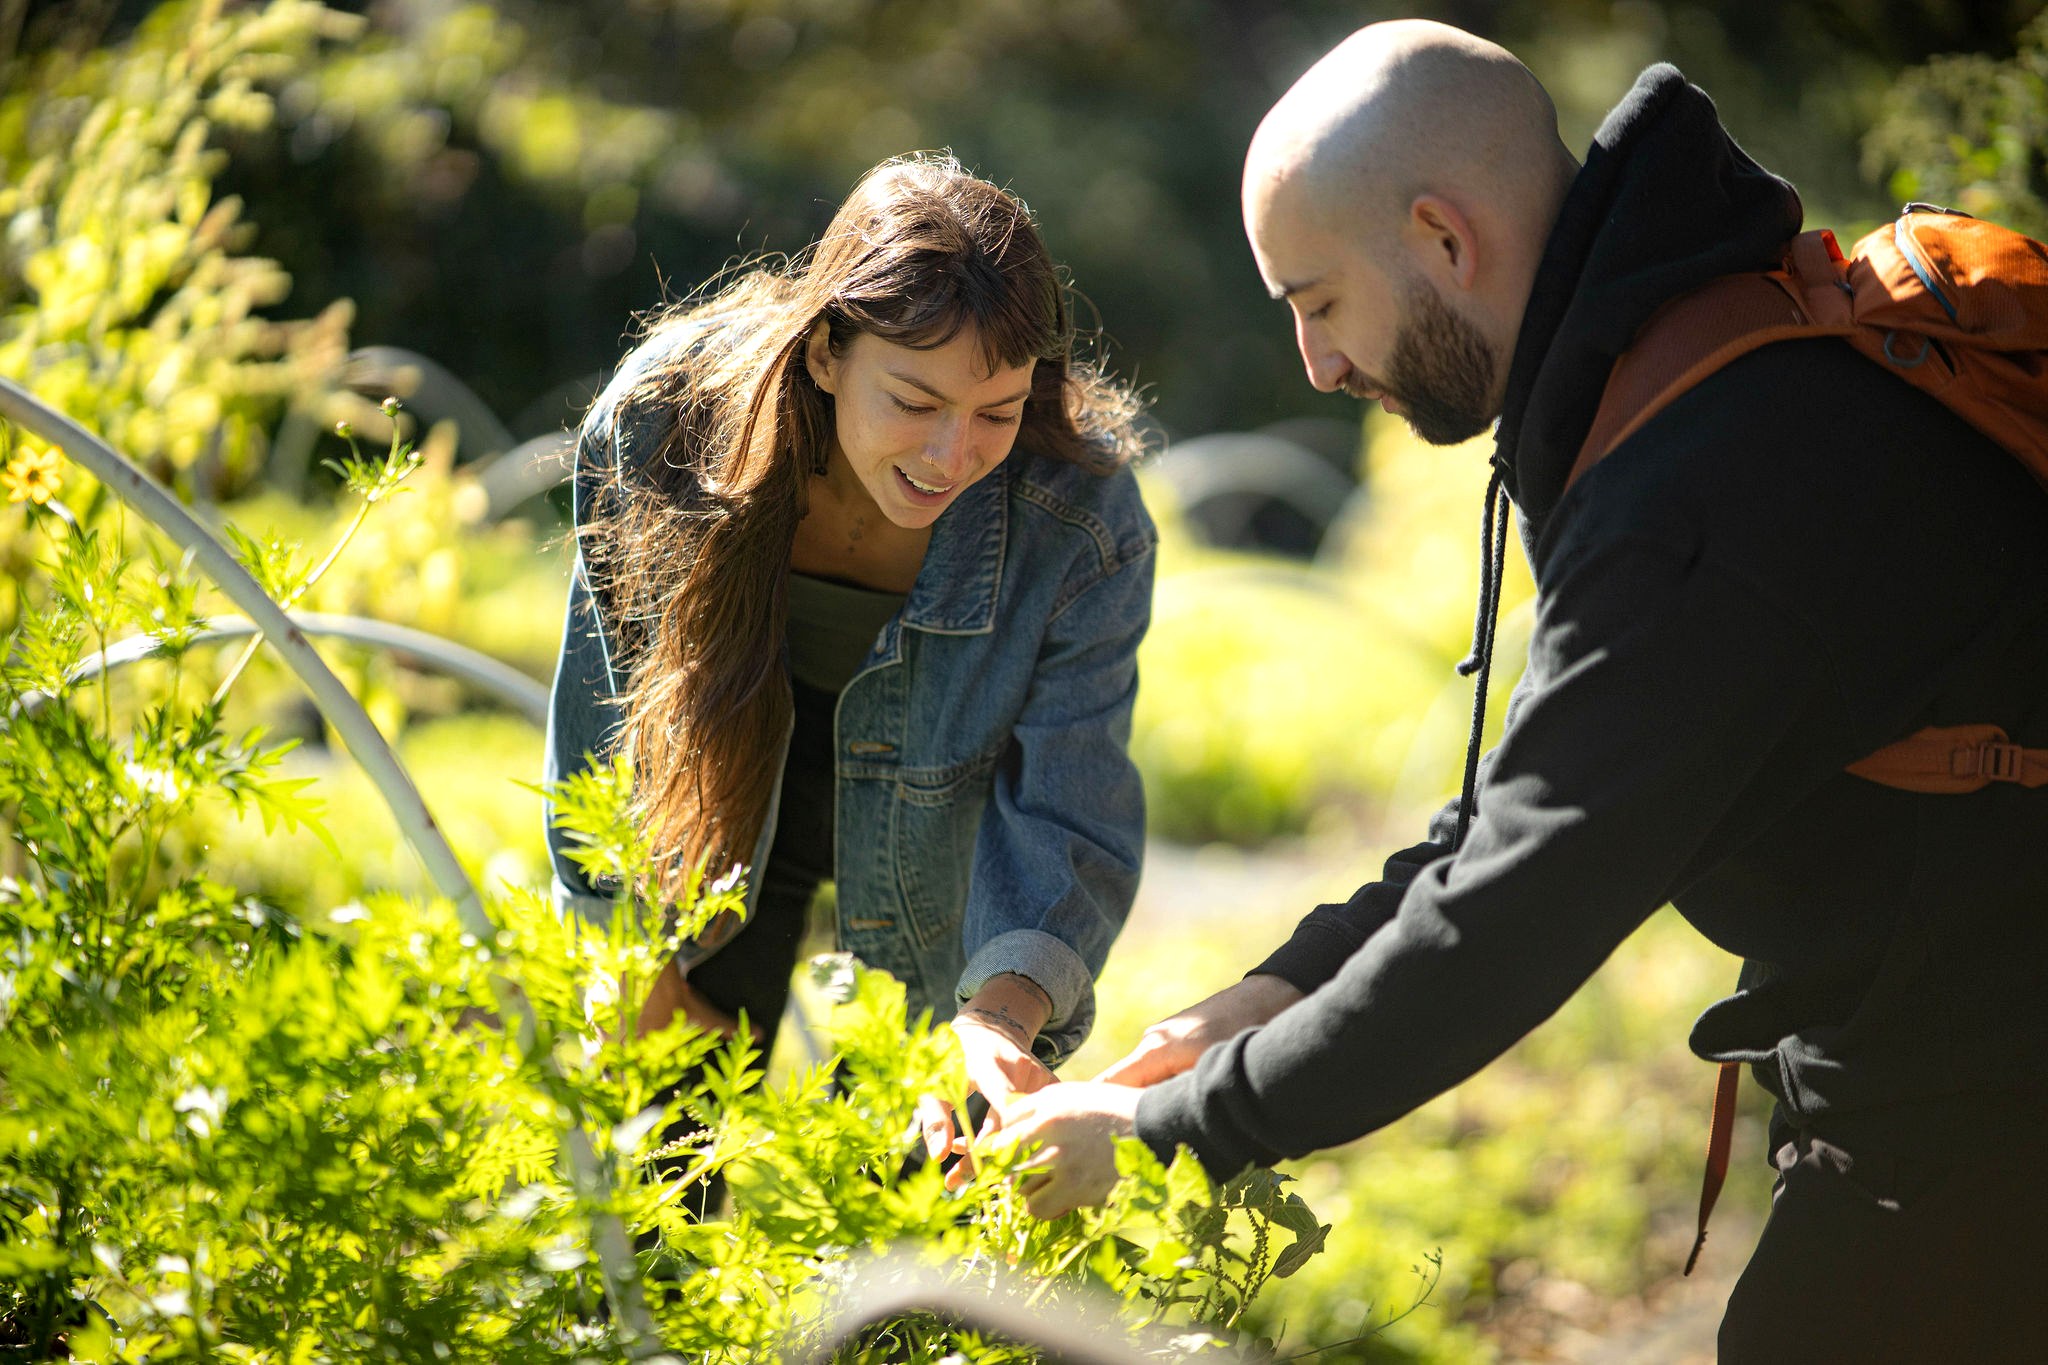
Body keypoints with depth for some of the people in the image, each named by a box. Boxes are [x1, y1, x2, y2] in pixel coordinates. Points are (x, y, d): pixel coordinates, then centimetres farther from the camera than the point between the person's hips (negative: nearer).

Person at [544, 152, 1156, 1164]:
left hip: (940, 852, -1)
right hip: (732, 793, 1)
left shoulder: (1083, 526, -31)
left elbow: (1069, 820, -25)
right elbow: (608, 691, -12)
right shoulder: (664, 416, -28)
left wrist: (1004, 1013, -45)